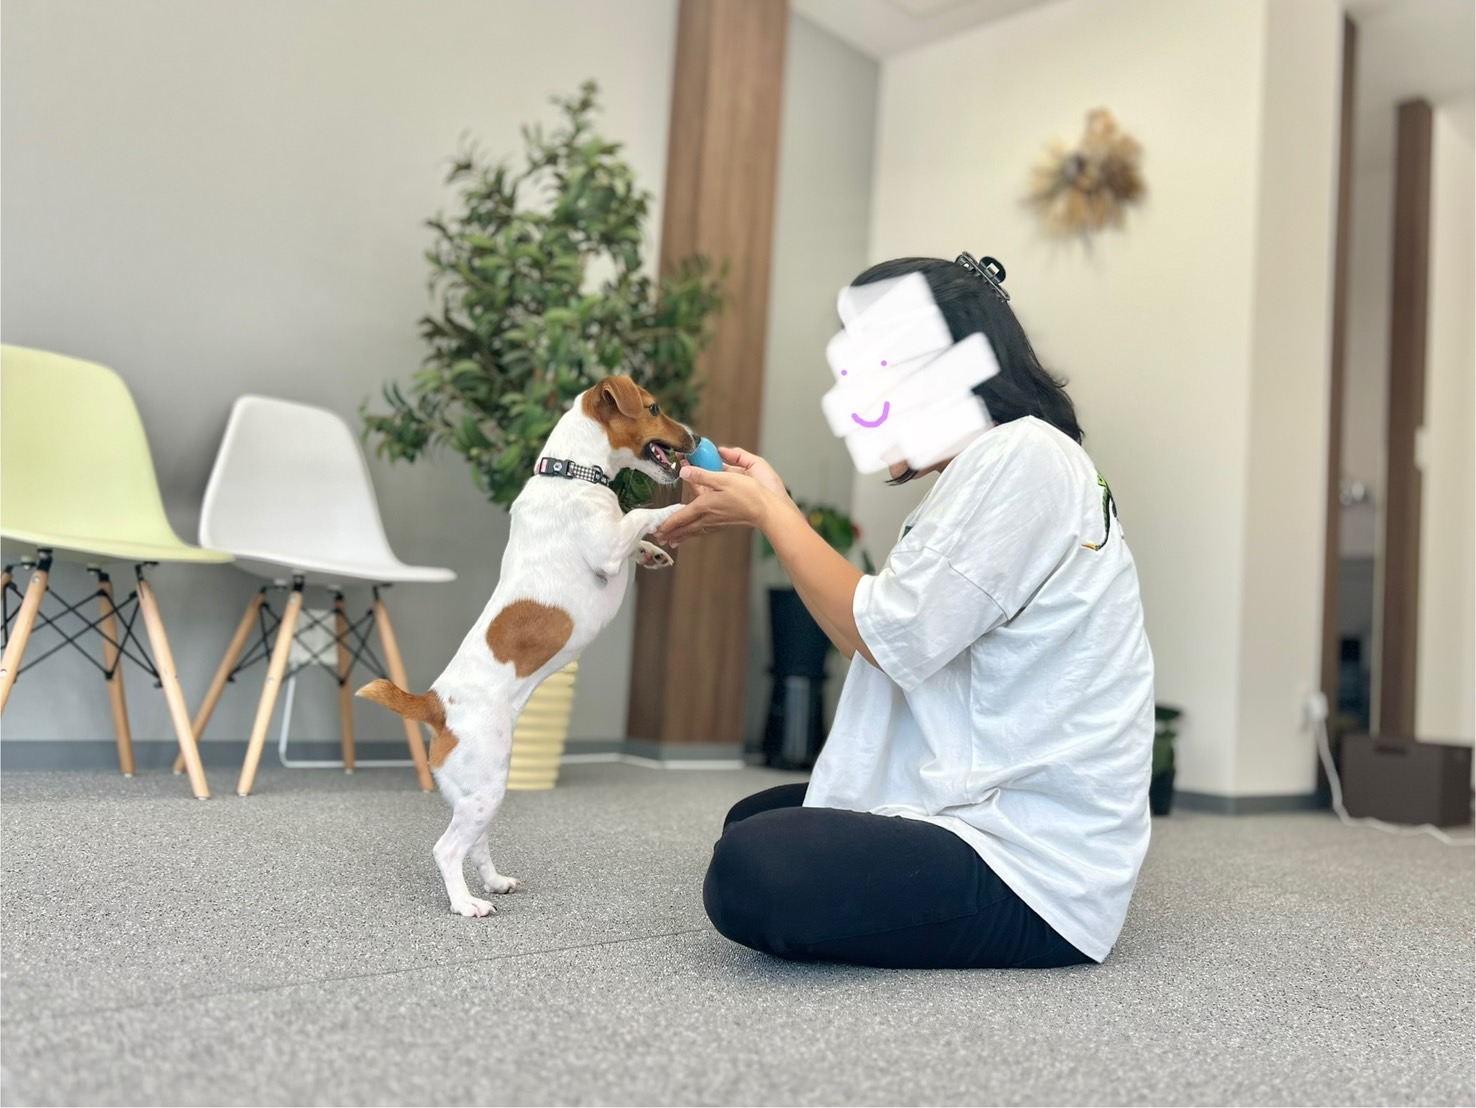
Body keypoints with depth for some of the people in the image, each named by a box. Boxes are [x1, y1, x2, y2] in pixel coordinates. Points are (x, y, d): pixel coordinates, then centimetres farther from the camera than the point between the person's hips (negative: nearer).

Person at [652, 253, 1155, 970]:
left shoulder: (1023, 455, -17)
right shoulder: (994, 463, 15)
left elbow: (888, 635, -18)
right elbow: (883, 638, 12)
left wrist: (771, 509, -6)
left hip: (1037, 868, -11)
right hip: (977, 805, 11)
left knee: (752, 874, -31)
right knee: (753, 821, 24)